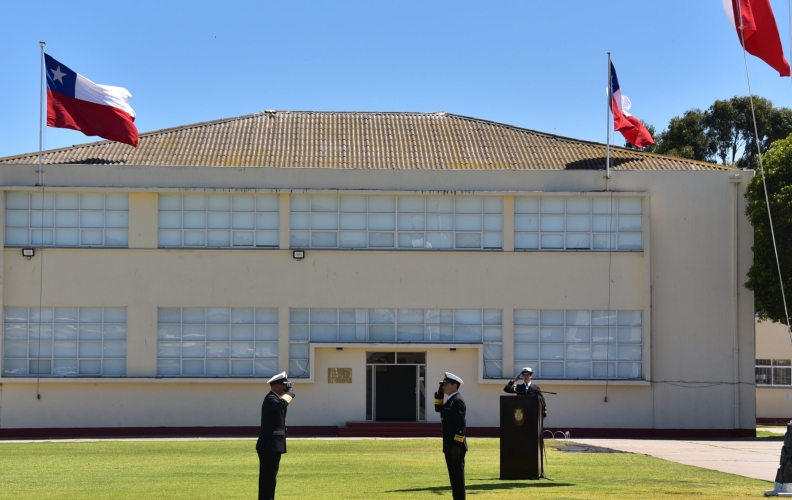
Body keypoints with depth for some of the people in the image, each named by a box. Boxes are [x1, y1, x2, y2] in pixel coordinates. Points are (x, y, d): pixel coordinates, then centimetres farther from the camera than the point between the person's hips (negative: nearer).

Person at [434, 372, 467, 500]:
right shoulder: (451, 400, 15)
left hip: (455, 445, -10)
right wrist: (439, 393, 13)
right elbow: (438, 408, 25)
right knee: (454, 475, 12)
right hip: (450, 445, 10)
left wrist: (457, 445, -24)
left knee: (457, 475, -7)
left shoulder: (457, 400, -16)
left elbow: (461, 425, -21)